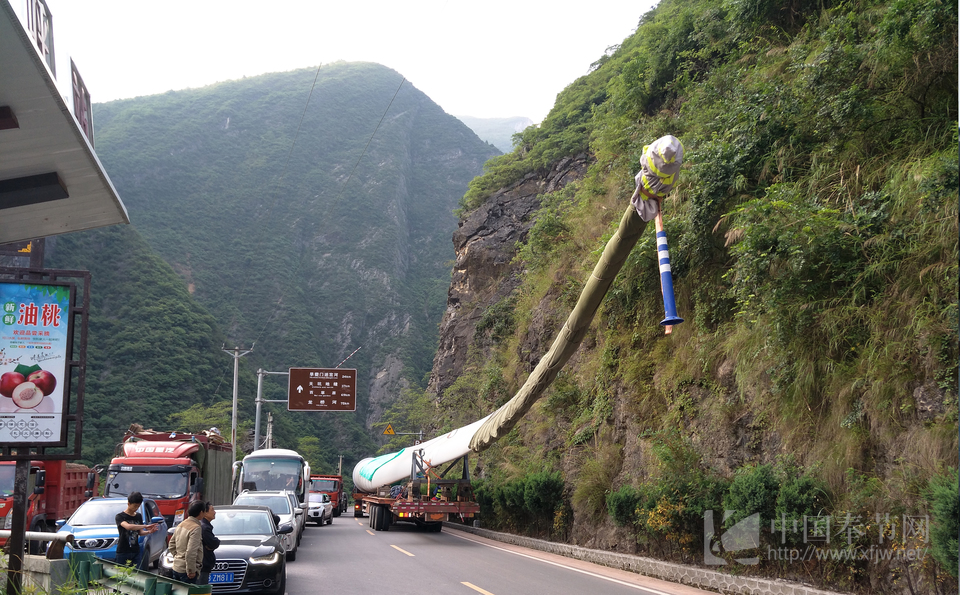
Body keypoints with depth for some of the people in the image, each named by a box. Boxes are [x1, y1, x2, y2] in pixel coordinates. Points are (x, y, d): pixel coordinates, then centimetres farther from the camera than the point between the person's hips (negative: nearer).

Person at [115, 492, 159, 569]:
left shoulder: (139, 516, 12)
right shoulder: (120, 516, -7)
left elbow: (140, 532, 13)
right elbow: (128, 526, -25)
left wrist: (149, 532, -9)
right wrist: (145, 526, -25)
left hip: (136, 551, 5)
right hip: (123, 552, -5)